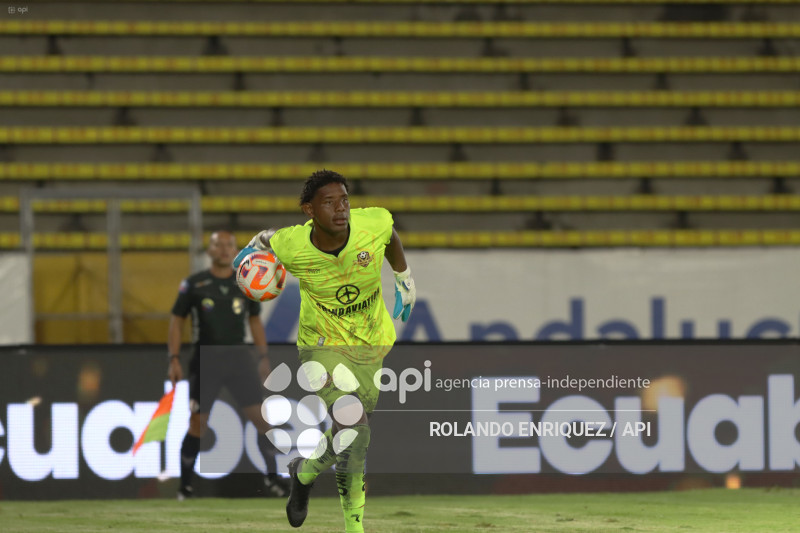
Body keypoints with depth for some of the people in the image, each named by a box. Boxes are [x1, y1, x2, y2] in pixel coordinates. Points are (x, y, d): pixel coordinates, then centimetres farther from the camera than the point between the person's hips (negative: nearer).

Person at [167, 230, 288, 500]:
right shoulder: (194, 285, 0)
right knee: (197, 424, -3)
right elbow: (177, 321, 4)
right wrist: (173, 359, -4)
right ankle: (185, 486, 7)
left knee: (261, 417, -6)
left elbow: (254, 321, 17)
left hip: (238, 356, 2)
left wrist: (264, 357, 10)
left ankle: (272, 477, 4)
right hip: (206, 360, -2)